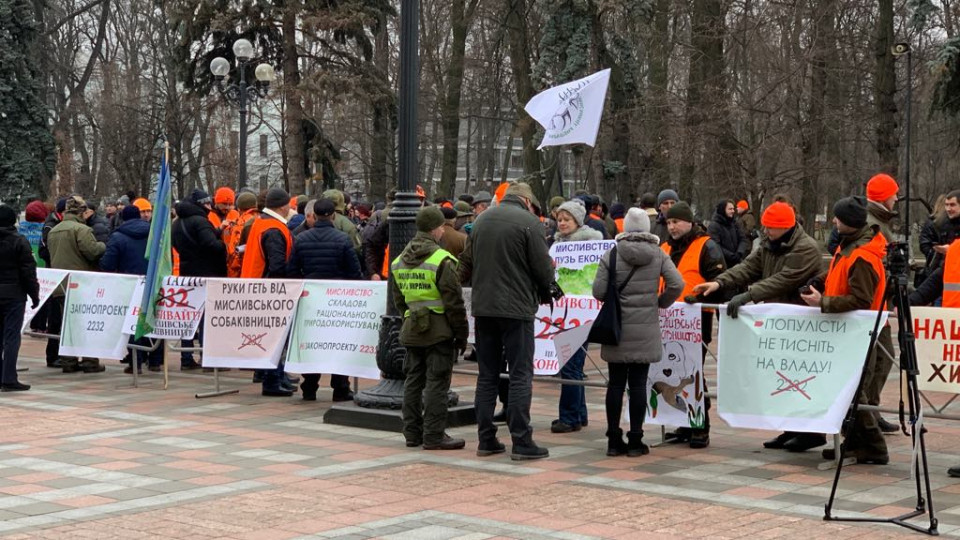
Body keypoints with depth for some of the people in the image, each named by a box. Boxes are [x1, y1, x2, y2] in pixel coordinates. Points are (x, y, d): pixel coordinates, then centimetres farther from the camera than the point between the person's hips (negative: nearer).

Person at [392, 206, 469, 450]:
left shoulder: (400, 261, 10)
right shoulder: (441, 260, -14)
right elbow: (453, 301, -13)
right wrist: (461, 333, -6)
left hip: (412, 329, 7)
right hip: (439, 331, -7)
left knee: (413, 380, 13)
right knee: (437, 383, -2)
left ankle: (412, 433, 18)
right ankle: (433, 436, -1)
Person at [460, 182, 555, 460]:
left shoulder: (481, 220, 11)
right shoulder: (528, 222, -8)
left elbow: (467, 265, 15)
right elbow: (543, 268, -9)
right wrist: (545, 294, 9)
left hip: (483, 307, 6)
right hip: (517, 309, -6)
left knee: (487, 375, 11)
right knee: (520, 375, -2)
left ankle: (486, 439, 13)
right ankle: (521, 442, -4)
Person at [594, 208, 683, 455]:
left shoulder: (611, 254, -4)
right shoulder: (658, 254, -1)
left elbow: (599, 291, -8)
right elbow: (676, 285, -8)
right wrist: (660, 303, 8)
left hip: (617, 328, 0)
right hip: (645, 330, 0)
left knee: (616, 383, 6)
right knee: (638, 383, 3)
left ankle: (614, 440, 9)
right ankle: (635, 441, 5)